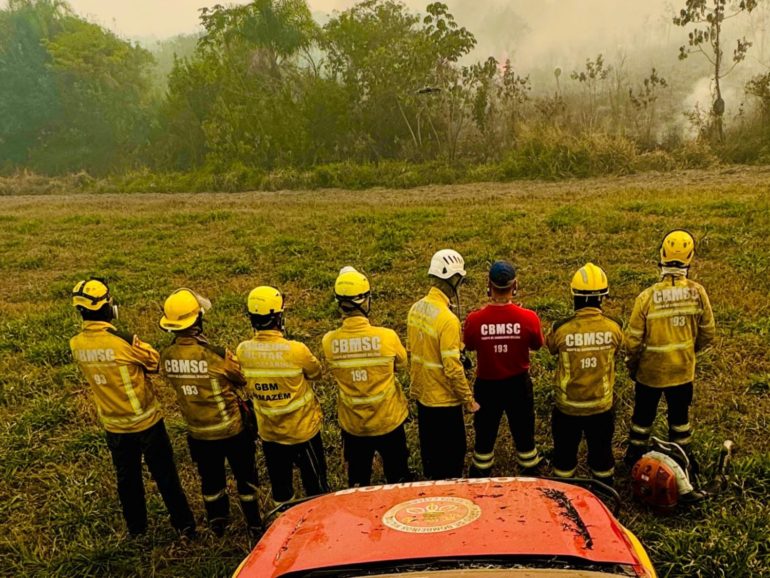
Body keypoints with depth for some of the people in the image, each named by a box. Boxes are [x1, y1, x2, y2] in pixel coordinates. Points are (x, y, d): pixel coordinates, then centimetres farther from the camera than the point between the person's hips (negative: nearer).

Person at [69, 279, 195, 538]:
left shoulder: (76, 345, -8)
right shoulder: (125, 341, -26)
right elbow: (156, 362, -11)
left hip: (114, 426, 5)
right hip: (146, 421, -5)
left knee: (127, 478, 22)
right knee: (165, 476, 12)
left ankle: (136, 528, 37)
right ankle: (184, 525, 25)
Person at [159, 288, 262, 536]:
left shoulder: (166, 356, -14)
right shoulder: (216, 355, -28)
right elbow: (243, 379, -12)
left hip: (198, 433, 4)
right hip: (231, 429, -3)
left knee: (210, 479, 25)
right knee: (245, 477, 19)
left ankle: (217, 523, 42)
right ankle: (254, 524, 33)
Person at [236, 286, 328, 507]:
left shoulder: (243, 351, -15)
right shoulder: (296, 350, -26)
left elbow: (246, 383, 3)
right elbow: (316, 373, -6)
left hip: (268, 432, 4)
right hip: (302, 429, -4)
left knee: (280, 487, 22)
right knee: (315, 485, 17)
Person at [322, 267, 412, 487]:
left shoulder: (329, 342, -18)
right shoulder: (387, 337, -23)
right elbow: (402, 363, -2)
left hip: (352, 424, 2)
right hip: (388, 420, -1)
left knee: (357, 483, 24)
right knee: (398, 480, 22)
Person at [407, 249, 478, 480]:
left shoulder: (416, 309, -3)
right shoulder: (448, 319, -27)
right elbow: (453, 368, -24)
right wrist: (468, 399, -11)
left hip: (421, 393, 8)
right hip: (444, 399, -8)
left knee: (429, 446, 24)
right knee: (452, 451, 11)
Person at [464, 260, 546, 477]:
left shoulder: (474, 319, -24)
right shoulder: (528, 318, -23)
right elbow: (536, 346, -4)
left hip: (487, 384, 0)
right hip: (518, 383, 0)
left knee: (485, 430, 22)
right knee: (523, 428, 24)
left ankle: (481, 471, 42)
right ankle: (530, 467, 46)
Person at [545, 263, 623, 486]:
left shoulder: (561, 328, -21)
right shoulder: (613, 327, -17)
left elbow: (551, 347, 1)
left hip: (568, 406, -1)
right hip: (601, 405, 1)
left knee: (565, 451, 20)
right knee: (601, 451, 23)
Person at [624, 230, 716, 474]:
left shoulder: (647, 296, -22)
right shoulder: (697, 292, -15)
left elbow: (634, 339, -15)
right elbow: (708, 332, -4)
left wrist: (632, 366, 3)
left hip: (650, 371, -2)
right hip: (683, 369, 2)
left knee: (644, 415, 18)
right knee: (680, 415, 22)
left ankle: (635, 454, 35)